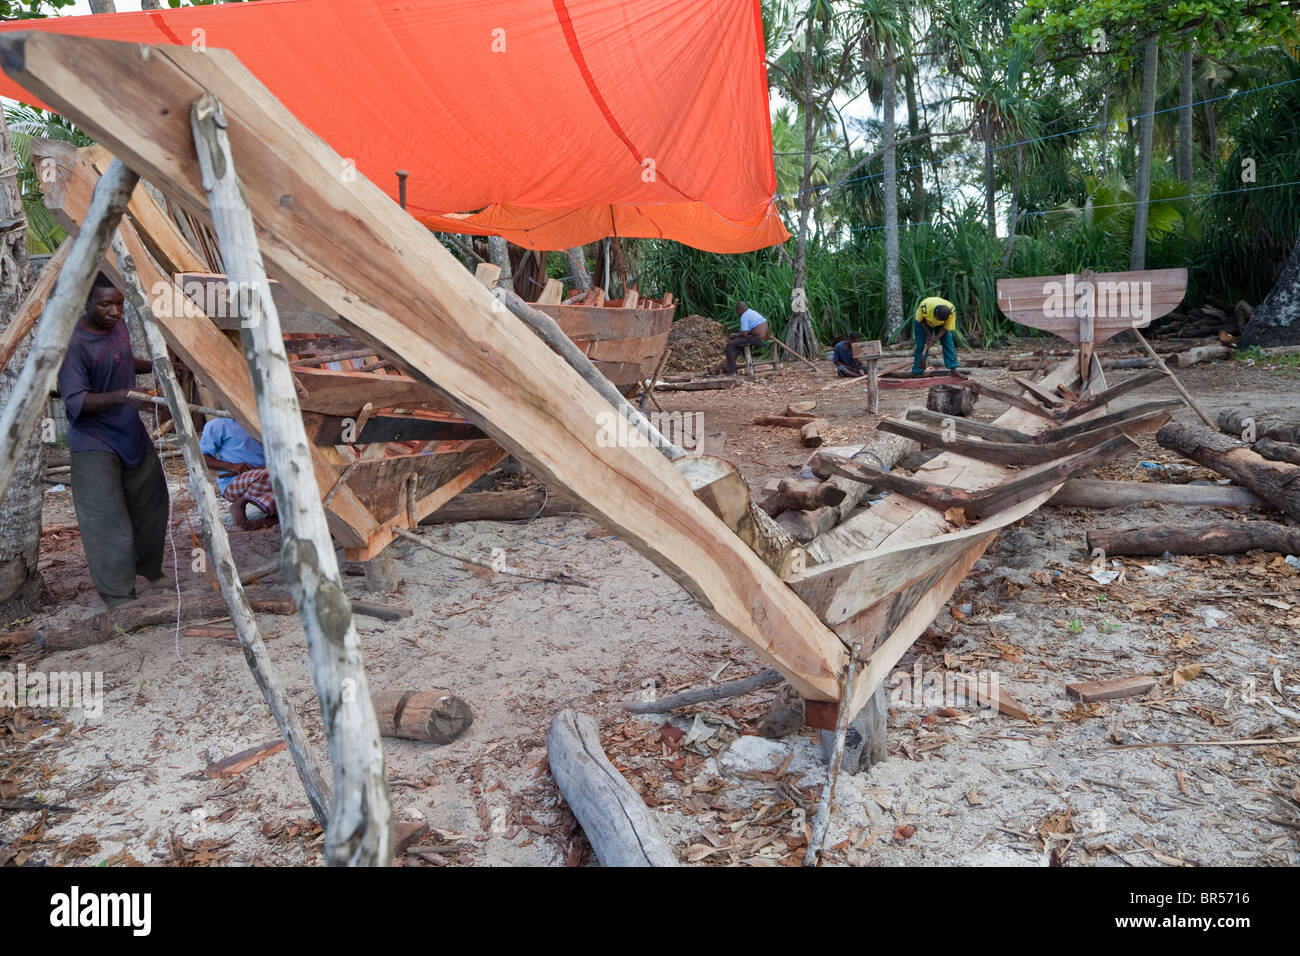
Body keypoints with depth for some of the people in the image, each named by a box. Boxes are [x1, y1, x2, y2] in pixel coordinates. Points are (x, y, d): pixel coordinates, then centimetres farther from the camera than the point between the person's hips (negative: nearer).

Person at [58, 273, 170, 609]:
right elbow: (75, 401, -28)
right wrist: (119, 396, -42)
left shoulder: (118, 324, 2)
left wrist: (153, 366, 5)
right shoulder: (73, 344, -22)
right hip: (94, 443, -8)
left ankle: (149, 569, 40)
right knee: (107, 522, -7)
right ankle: (119, 597, 4)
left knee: (151, 503, 19)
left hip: (131, 433, 8)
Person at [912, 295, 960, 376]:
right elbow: (920, 320, -17)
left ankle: (953, 369, -8)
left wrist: (935, 338, -32)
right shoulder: (924, 306, -40)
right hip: (924, 323, -2)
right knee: (921, 345, -8)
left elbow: (945, 328, -20)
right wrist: (928, 333, -24)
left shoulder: (952, 310, -34)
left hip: (940, 326, 2)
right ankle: (917, 372, 2)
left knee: (948, 343, -11)